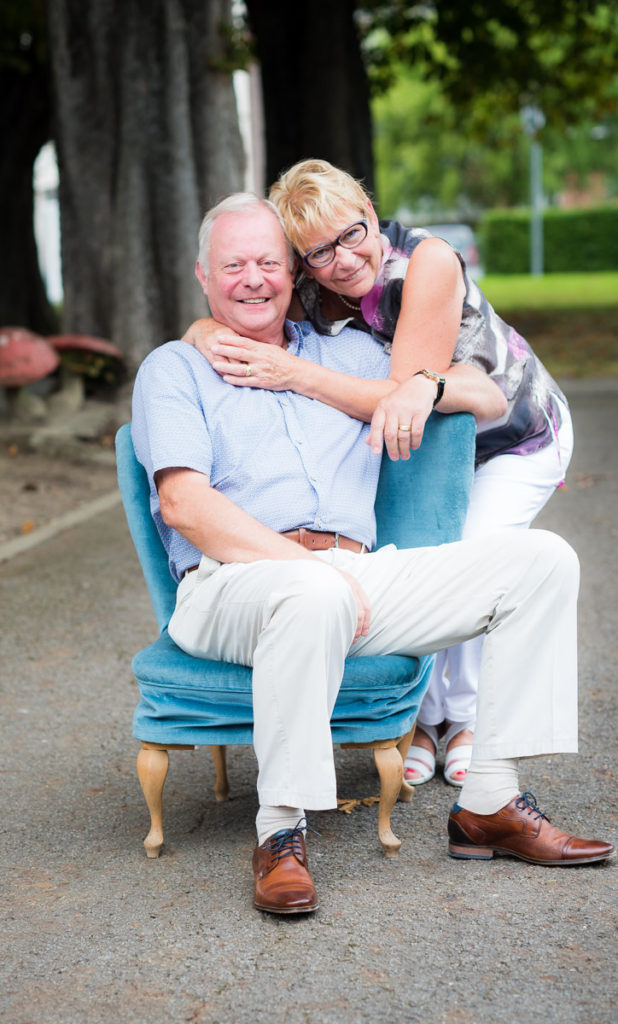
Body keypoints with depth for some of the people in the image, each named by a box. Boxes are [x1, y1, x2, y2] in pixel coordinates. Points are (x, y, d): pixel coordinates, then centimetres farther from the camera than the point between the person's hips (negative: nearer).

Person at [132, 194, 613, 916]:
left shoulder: (349, 352, 24)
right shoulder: (173, 370, 11)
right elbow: (185, 504, -6)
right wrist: (309, 564, -16)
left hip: (357, 573, 5)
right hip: (233, 582, -5)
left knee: (542, 559, -11)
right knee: (316, 597, -41)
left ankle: (490, 802, -12)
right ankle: (281, 830, -25)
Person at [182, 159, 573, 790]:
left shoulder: (428, 262, -36)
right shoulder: (311, 297, -20)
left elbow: (401, 397, -40)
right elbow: (206, 325, -14)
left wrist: (292, 375, -48)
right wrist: (208, 336, -39)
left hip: (517, 438, -4)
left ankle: (466, 720, 7)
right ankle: (421, 718, 9)